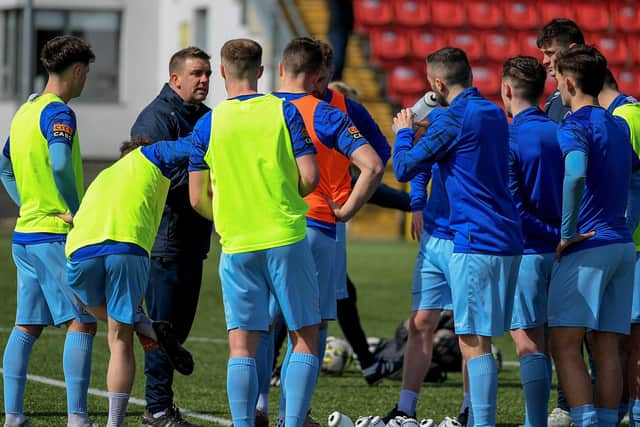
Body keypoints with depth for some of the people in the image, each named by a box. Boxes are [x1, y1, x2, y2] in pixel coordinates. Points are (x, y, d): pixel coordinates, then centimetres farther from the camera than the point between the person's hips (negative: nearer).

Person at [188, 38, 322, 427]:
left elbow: (198, 198, 2)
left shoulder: (207, 125, 1)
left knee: (242, 347, 3)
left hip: (236, 247, 1)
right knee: (306, 338, 6)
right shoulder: (284, 112, -2)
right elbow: (310, 177, -6)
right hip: (286, 239, -1)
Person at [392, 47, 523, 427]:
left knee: (473, 341, -8)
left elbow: (404, 168, -5)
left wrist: (404, 132, 13)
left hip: (476, 243, -9)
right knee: (478, 339, 14)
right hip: (508, 240, 9)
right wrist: (426, 117, 40)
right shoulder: (494, 113, 14)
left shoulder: (452, 119, -11)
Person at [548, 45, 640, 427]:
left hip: (587, 247, -8)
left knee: (564, 343, -8)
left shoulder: (575, 126, -10)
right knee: (607, 348, 6)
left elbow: (576, 175, -29)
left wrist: (568, 233, -21)